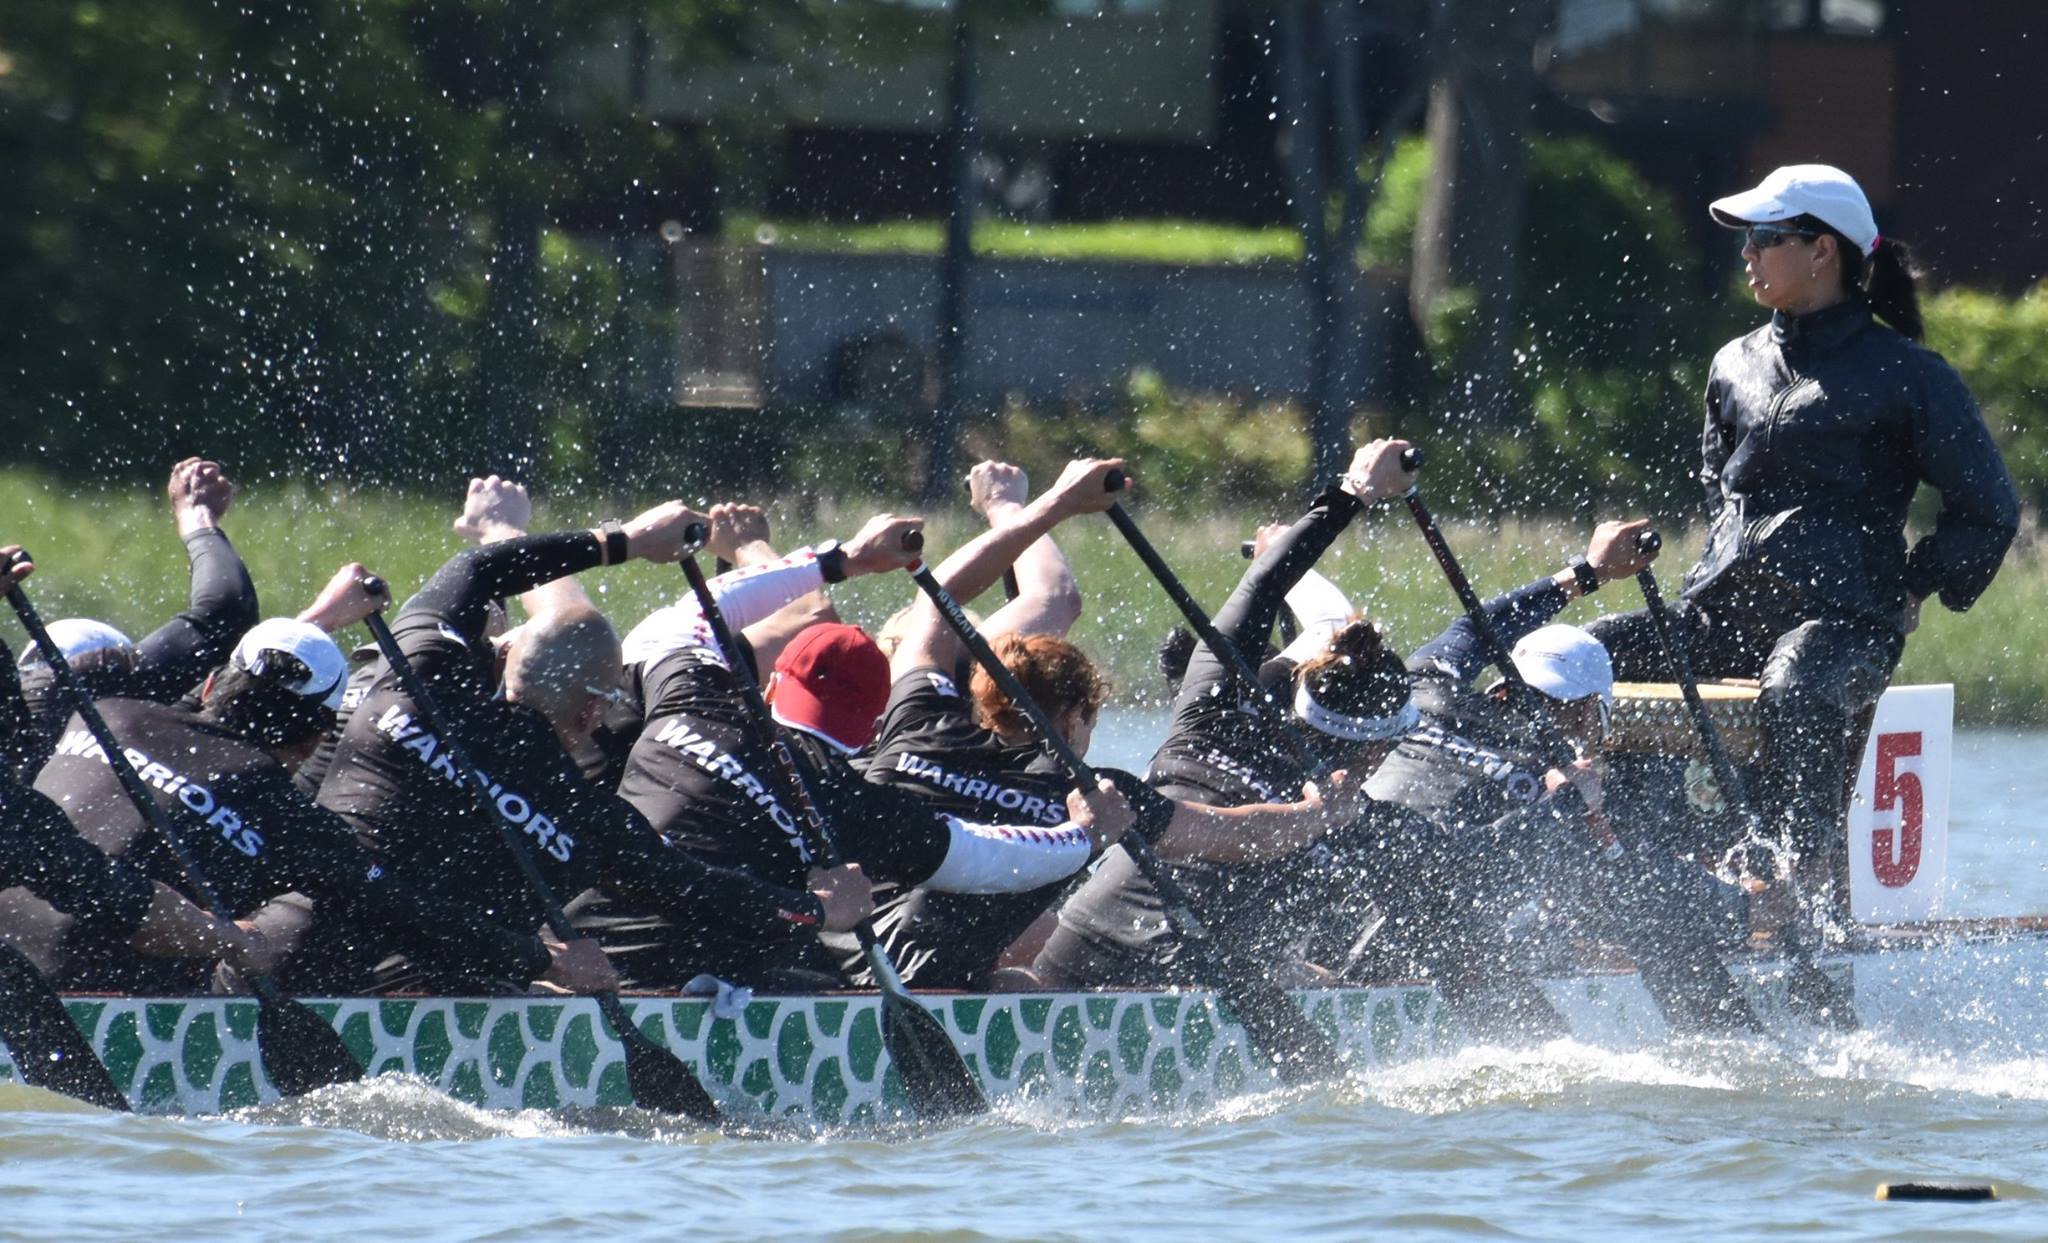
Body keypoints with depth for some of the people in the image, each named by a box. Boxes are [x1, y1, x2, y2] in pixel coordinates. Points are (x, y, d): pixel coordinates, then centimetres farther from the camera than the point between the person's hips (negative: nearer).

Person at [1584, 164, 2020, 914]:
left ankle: (1812, 899, -46)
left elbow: (1989, 511, 5)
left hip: (1842, 623, -6)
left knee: (1796, 692, -41)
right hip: (1717, 619, 6)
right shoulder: (1736, 367, 20)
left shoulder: (1904, 374, 2)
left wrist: (1914, 592, 0)